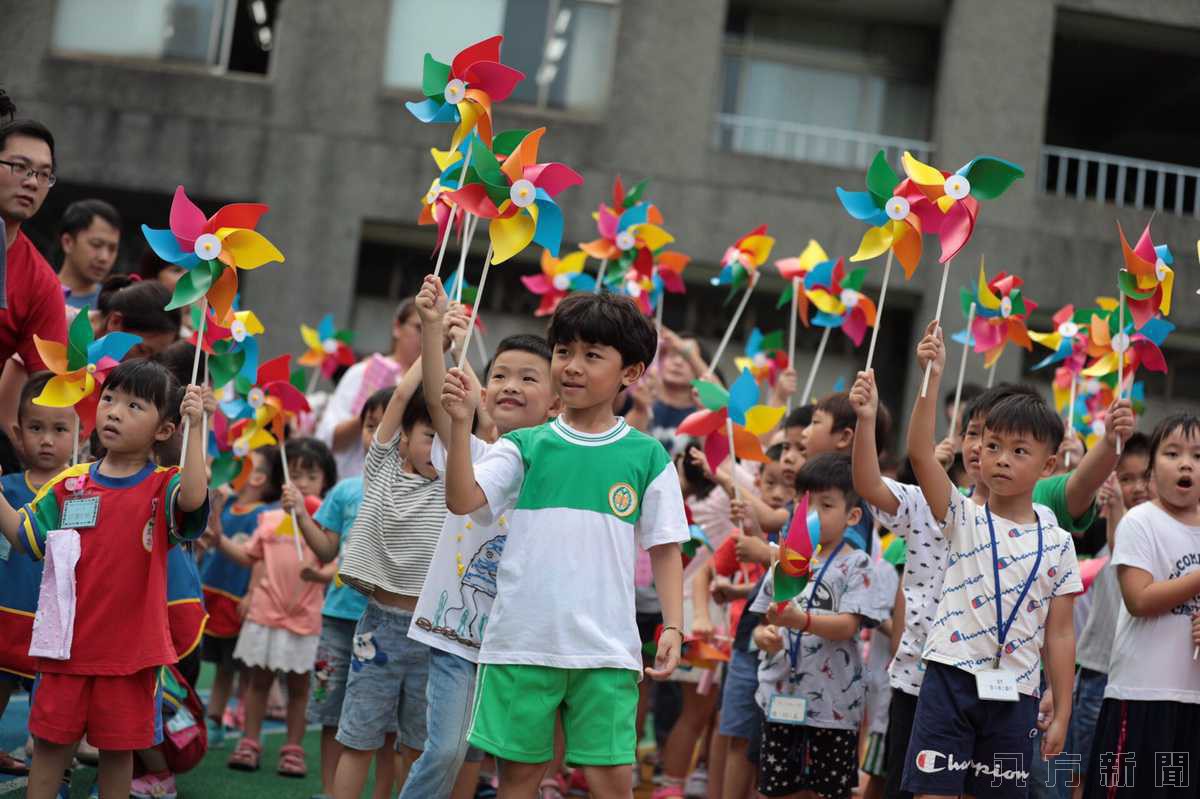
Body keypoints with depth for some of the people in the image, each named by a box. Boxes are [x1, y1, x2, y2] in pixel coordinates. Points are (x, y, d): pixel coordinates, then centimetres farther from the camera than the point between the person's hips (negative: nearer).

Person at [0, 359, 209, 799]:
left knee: (119, 747, 9)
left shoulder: (163, 486, -6)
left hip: (130, 648, -3)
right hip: (68, 643, 3)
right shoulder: (70, 483, 5)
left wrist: (195, 429, -31)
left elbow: (193, 499, -29)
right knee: (49, 741, 9)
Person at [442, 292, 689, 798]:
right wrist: (461, 423, -16)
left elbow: (665, 548, 8)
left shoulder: (647, 457, 5)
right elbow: (462, 501, -7)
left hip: (606, 648, -1)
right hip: (521, 641, 1)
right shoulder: (525, 446, 6)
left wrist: (673, 627, -1)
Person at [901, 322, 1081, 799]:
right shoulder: (962, 518, 1)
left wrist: (1062, 714, 4)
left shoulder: (1058, 544, 5)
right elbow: (919, 453, -14)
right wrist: (932, 378, -22)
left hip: (1016, 692, 2)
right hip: (952, 677, -2)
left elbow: (1059, 633, 6)